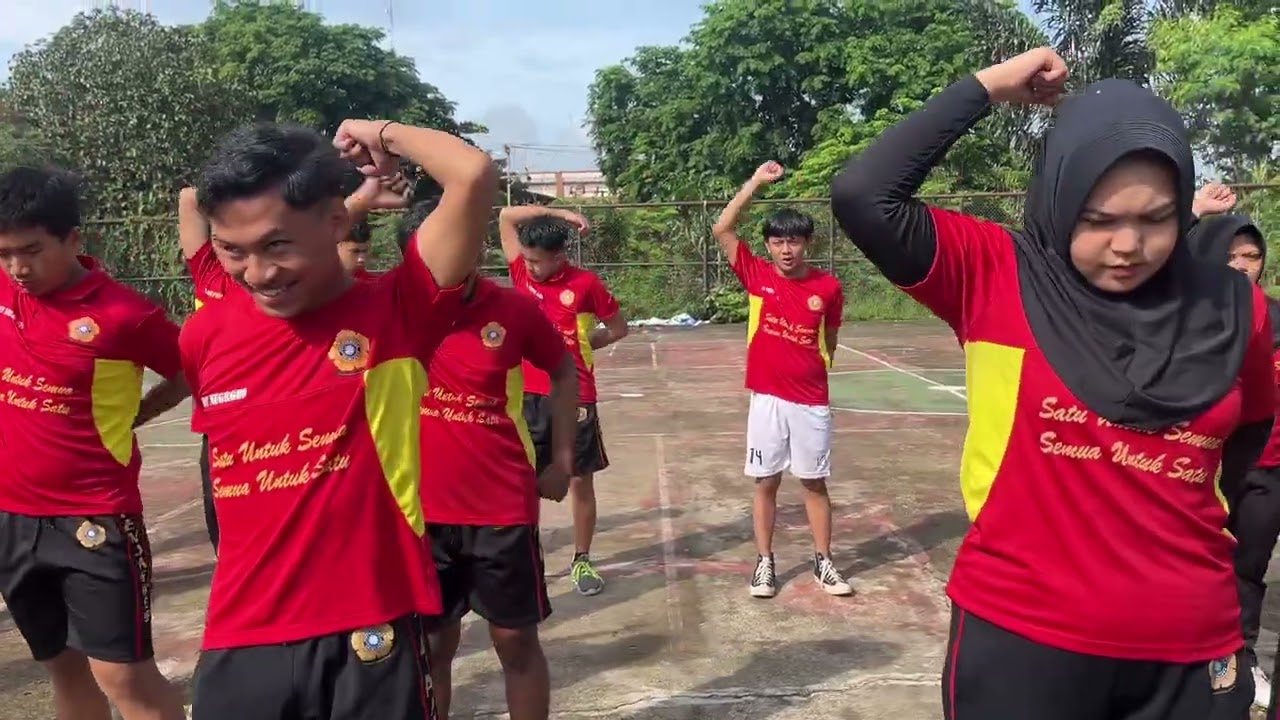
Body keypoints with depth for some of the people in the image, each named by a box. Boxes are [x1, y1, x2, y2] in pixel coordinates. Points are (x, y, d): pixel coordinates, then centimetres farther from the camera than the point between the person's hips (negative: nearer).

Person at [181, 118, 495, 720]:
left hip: (370, 637, -3)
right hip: (238, 641, 4)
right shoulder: (207, 334, 2)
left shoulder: (396, 314, -10)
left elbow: (474, 176, -19)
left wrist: (382, 133, -5)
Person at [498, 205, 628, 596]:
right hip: (527, 395, 3)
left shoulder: (586, 283, -7)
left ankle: (582, 560, 21)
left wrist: (579, 346, -1)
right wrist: (559, 213, -2)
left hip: (573, 397, -2)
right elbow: (506, 216, 3)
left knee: (580, 480, 7)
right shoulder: (521, 272, 1)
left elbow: (619, 328, 5)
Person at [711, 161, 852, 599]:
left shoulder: (827, 287, -4)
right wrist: (756, 182, -9)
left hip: (811, 402, 0)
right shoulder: (756, 275, -3)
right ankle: (764, 563, 20)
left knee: (815, 482, 10)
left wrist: (813, 369, -2)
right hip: (766, 398, 0)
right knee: (765, 482, 8)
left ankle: (823, 563, 23)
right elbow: (722, 230, -8)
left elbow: (830, 342, 9)